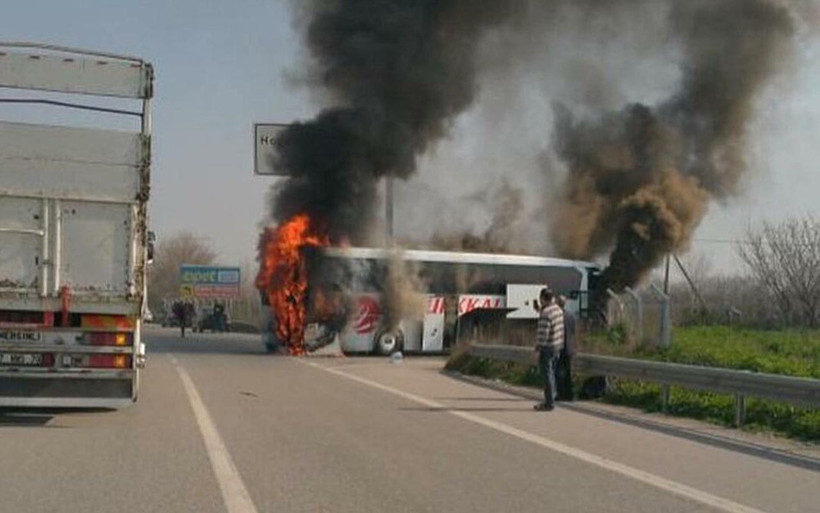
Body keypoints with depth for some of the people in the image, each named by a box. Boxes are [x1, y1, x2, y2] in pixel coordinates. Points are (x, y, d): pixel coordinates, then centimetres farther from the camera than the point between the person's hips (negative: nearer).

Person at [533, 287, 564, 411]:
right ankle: (549, 400, 25)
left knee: (547, 375, -3)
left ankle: (549, 403, 0)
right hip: (557, 346, 9)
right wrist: (539, 310, 26)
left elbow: (543, 333, -22)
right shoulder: (558, 309, 8)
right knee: (550, 374, 17)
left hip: (547, 347, -9)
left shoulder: (545, 313, -21)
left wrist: (538, 349, -16)